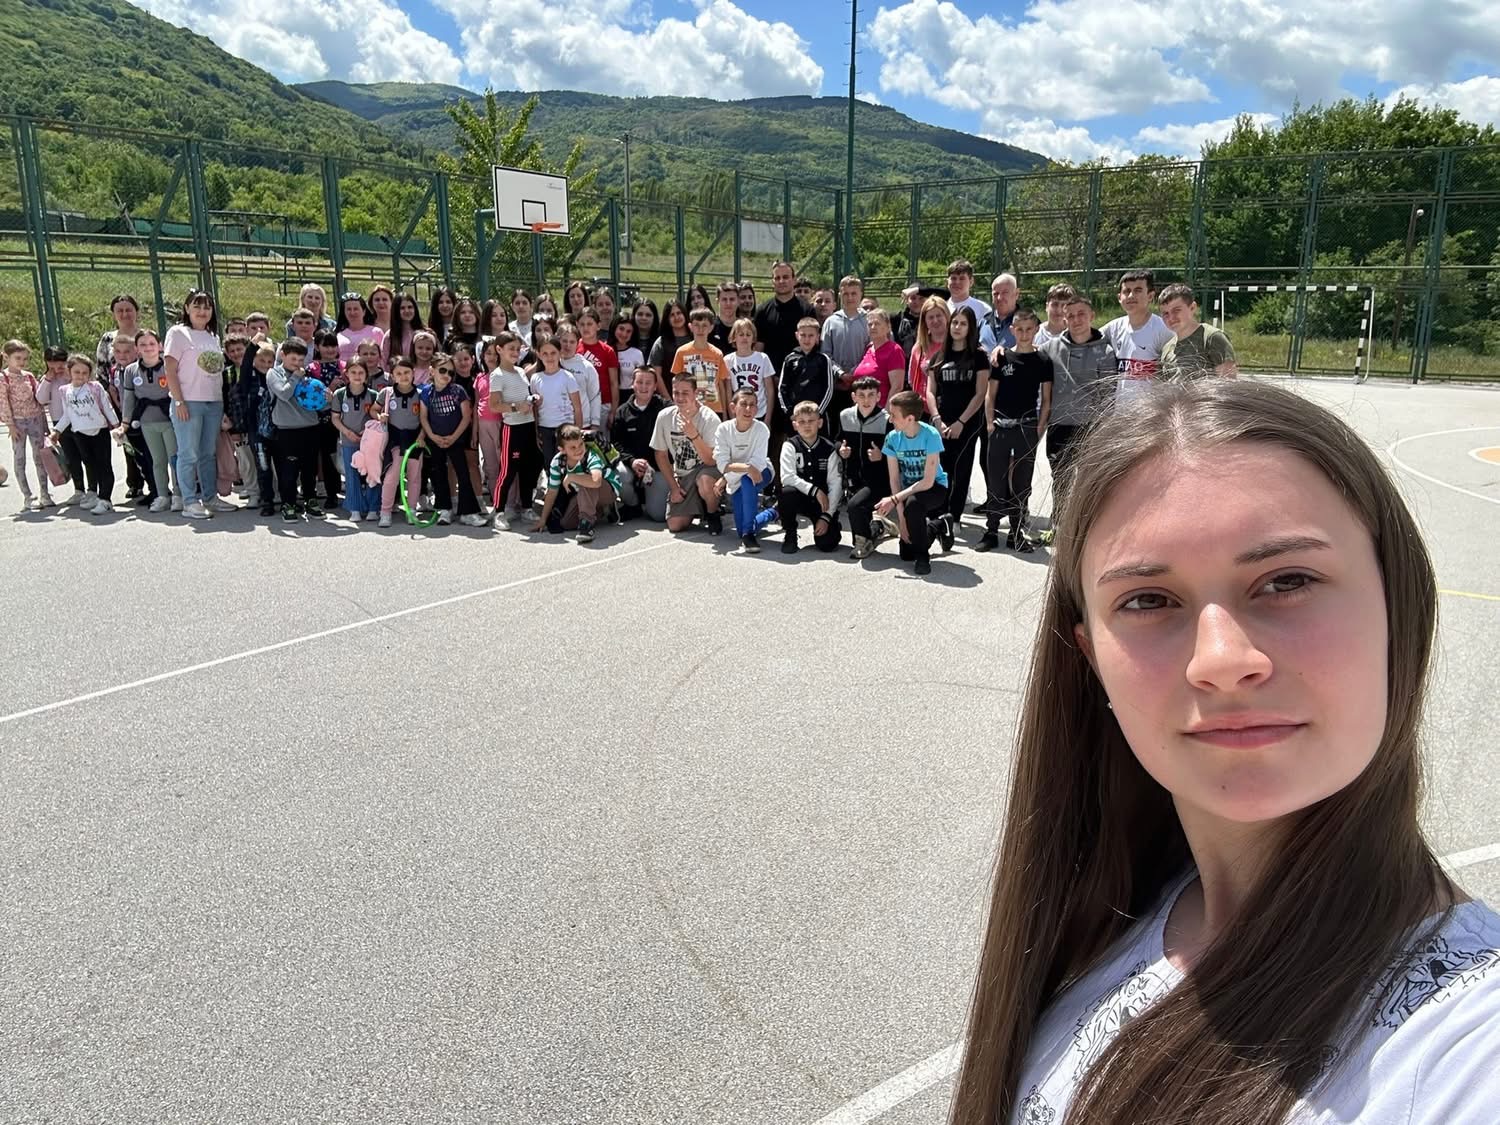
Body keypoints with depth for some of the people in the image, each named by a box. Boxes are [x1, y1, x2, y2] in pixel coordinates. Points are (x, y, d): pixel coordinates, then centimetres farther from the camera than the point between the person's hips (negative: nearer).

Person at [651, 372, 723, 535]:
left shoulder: (709, 418, -19)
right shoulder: (664, 417, -8)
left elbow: (711, 461, -24)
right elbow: (661, 455, 5)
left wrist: (694, 435, -37)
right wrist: (673, 486, 2)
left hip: (706, 469, -4)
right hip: (681, 476, 4)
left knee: (705, 483, -41)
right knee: (675, 525, -11)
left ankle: (712, 515, -7)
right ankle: (696, 508, 23)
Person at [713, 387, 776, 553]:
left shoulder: (761, 429, -23)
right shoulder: (723, 429, -17)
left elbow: (757, 464, -28)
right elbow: (722, 464, -23)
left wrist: (725, 479, -27)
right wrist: (747, 467, -40)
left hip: (760, 474, -3)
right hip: (736, 482, 3)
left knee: (747, 481, -39)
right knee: (741, 531, 0)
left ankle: (749, 534, -28)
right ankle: (772, 513, 32)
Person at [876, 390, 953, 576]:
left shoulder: (930, 436, -24)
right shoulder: (892, 438, -13)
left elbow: (928, 481, -24)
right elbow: (895, 480, -12)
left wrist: (895, 500, -29)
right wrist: (902, 518, -19)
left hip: (935, 488, -4)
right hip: (908, 490, 5)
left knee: (912, 503, -41)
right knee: (906, 554, 1)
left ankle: (923, 555, -17)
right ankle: (938, 526, 32)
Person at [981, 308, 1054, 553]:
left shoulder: (1044, 360, 4)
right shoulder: (1002, 358, 4)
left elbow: (1046, 399, 6)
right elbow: (990, 394, 6)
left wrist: (1040, 427, -2)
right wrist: (990, 423, -2)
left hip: (1027, 428, 0)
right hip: (1000, 427, 0)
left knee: (1022, 482, 5)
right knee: (996, 481, 2)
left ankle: (1017, 533, 13)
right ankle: (991, 530, 10)